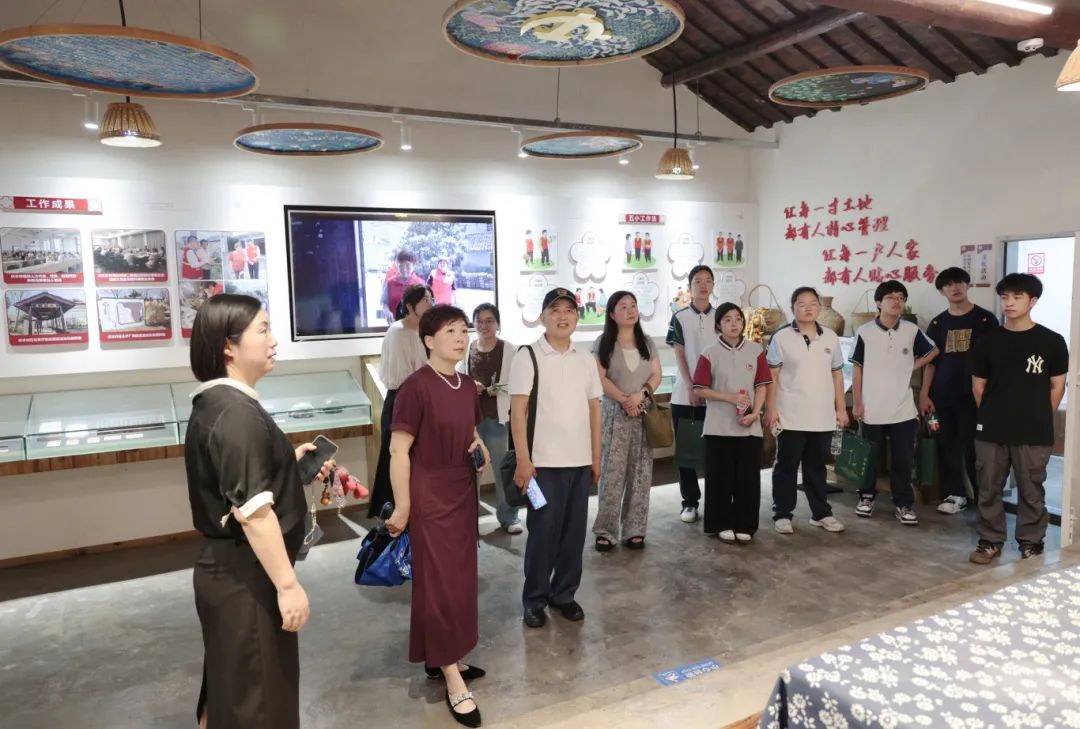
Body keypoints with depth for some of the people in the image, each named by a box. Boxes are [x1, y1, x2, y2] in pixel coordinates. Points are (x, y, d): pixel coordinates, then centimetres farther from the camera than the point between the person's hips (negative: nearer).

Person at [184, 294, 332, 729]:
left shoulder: (212, 403, 7)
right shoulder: (238, 413, -23)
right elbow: (252, 510, -27)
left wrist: (290, 461, 9)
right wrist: (288, 584, -22)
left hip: (225, 567, 9)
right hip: (245, 576, -9)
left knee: (229, 686, 25)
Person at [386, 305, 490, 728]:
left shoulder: (467, 386, 6)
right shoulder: (416, 387, -17)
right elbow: (398, 450, -17)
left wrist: (480, 447, -2)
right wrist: (402, 507, -16)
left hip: (463, 493, 8)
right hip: (430, 497, -8)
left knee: (460, 577, 16)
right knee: (440, 581, 1)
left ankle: (440, 657, 34)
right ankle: (453, 679, 13)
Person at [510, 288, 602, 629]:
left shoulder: (586, 359, 9)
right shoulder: (527, 357, -6)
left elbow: (594, 409, 12)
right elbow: (518, 411, -9)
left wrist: (596, 456, 10)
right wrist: (523, 460, -14)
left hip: (580, 461, 5)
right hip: (544, 461, -4)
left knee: (574, 531, 11)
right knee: (543, 532, 3)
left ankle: (564, 594, 28)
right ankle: (534, 600, 19)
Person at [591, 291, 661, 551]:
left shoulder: (647, 343, 12)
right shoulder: (603, 343, 1)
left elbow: (656, 376, 7)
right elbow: (601, 378, -6)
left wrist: (640, 394, -12)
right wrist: (624, 399, -17)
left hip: (644, 413, 3)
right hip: (615, 413, -3)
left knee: (640, 473, 3)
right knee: (612, 472, -6)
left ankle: (634, 529, 11)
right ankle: (606, 530, 1)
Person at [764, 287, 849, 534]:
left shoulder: (830, 337, 7)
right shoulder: (781, 337, -5)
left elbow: (837, 375, 12)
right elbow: (772, 375, -5)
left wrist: (841, 408, 8)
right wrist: (770, 409, -10)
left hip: (823, 417, 4)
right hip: (790, 417, -3)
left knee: (816, 467, 15)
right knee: (786, 467, 5)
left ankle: (821, 513, 26)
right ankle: (782, 514, 14)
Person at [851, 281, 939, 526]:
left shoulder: (912, 331, 0)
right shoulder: (864, 332, -6)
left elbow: (933, 351, 18)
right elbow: (858, 369, -1)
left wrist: (912, 366, 4)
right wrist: (856, 403, -4)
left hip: (903, 409, 1)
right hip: (872, 409, -1)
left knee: (903, 459, 5)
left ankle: (903, 504, 17)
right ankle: (867, 496, 29)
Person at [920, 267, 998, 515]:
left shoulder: (985, 319, -1)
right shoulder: (938, 323, 8)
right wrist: (924, 394, 4)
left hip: (973, 395, -4)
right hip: (943, 395, 4)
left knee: (973, 447, -2)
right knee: (947, 446, 8)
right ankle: (954, 494, 18)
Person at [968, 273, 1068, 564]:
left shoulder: (1052, 342, -2)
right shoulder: (988, 341, 3)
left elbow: (1057, 386, 4)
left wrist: (1041, 420, 4)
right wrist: (992, 416, 8)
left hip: (1034, 433, -2)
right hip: (990, 430, 2)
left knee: (1031, 490, 8)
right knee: (989, 488, 8)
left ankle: (1031, 542, 24)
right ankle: (990, 541, 21)